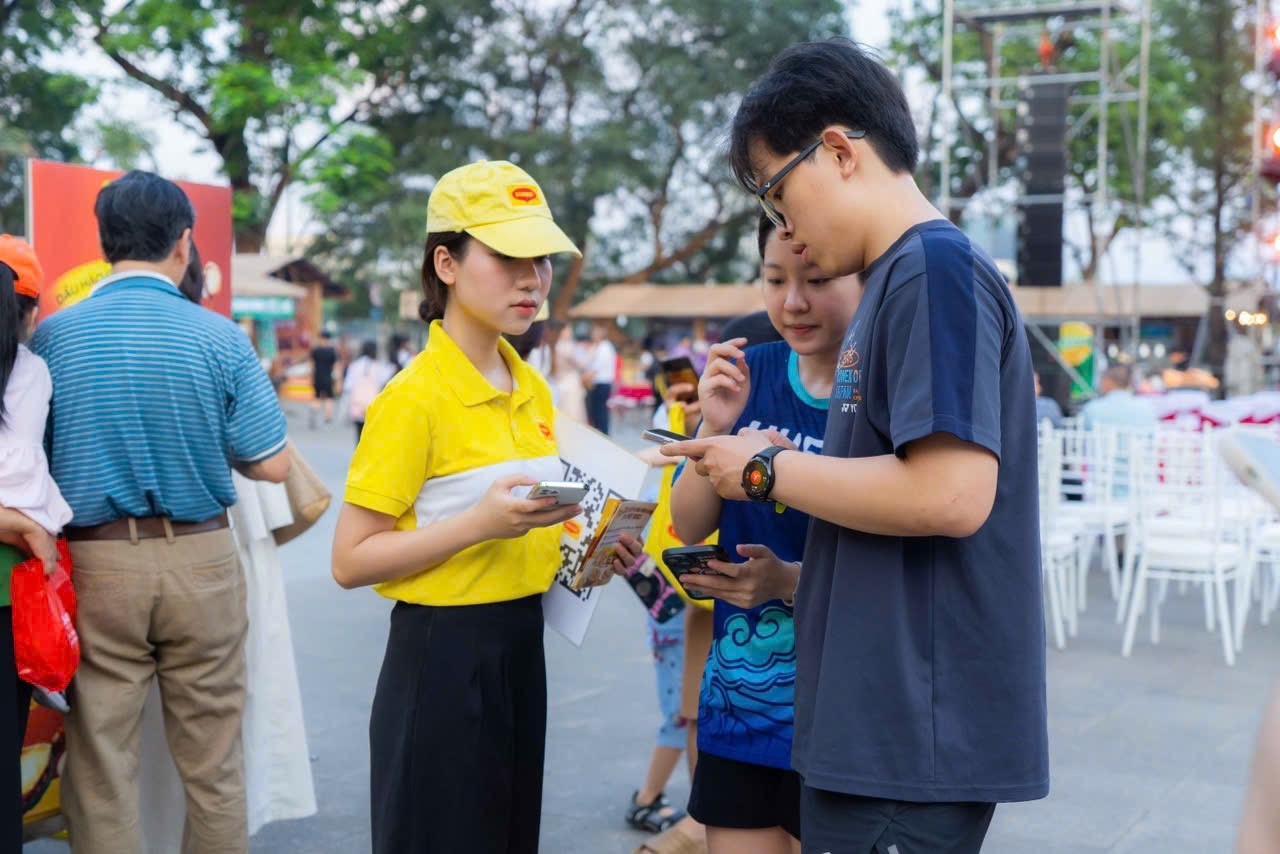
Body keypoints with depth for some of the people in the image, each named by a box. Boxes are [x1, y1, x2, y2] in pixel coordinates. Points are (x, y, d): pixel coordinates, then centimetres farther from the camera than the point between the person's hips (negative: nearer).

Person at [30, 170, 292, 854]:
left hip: (94, 564, 1)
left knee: (99, 766, 10)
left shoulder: (51, 336, -4)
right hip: (200, 561, 0)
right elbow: (270, 465, -5)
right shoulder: (220, 337, -7)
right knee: (212, 763, 13)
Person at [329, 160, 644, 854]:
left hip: (522, 647, 7)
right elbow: (351, 561, -16)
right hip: (442, 658, -7)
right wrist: (479, 523, -25)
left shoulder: (533, 391, 9)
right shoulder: (415, 396, -14)